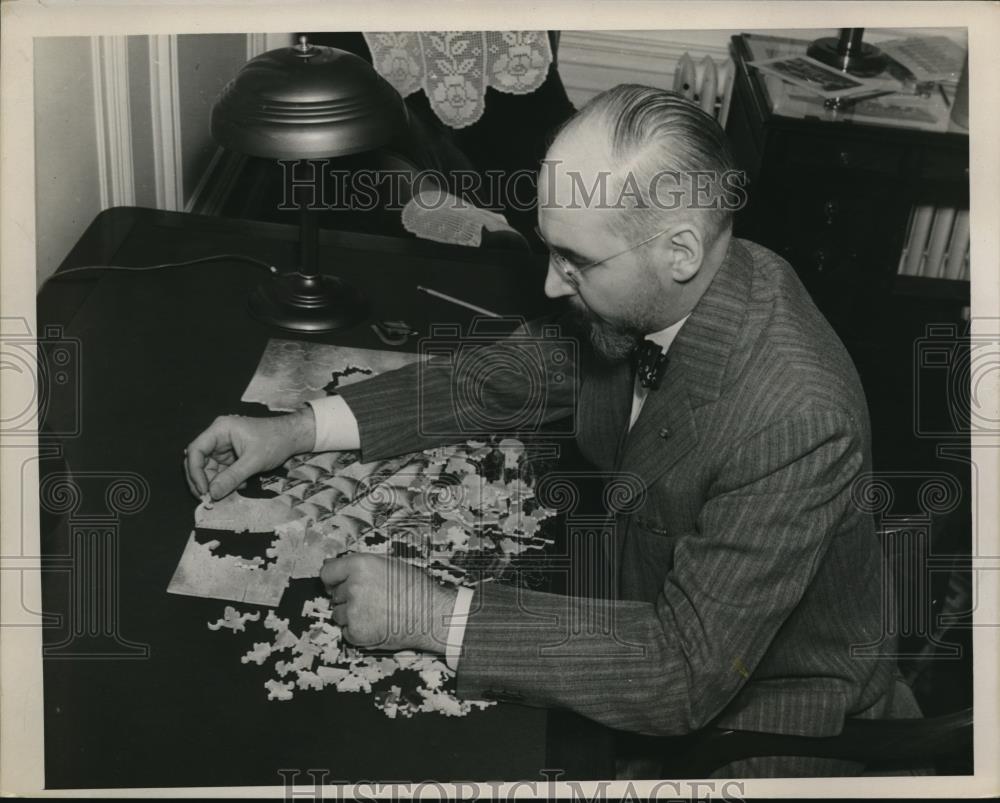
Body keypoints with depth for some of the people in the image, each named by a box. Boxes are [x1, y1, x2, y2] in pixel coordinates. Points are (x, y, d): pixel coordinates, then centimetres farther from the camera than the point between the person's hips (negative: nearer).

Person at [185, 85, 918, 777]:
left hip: (761, 716, -5)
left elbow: (689, 668, -32)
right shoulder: (643, 296, -14)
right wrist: (301, 428, -5)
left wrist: (434, 617, -30)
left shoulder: (796, 419, -35)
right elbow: (508, 373, 2)